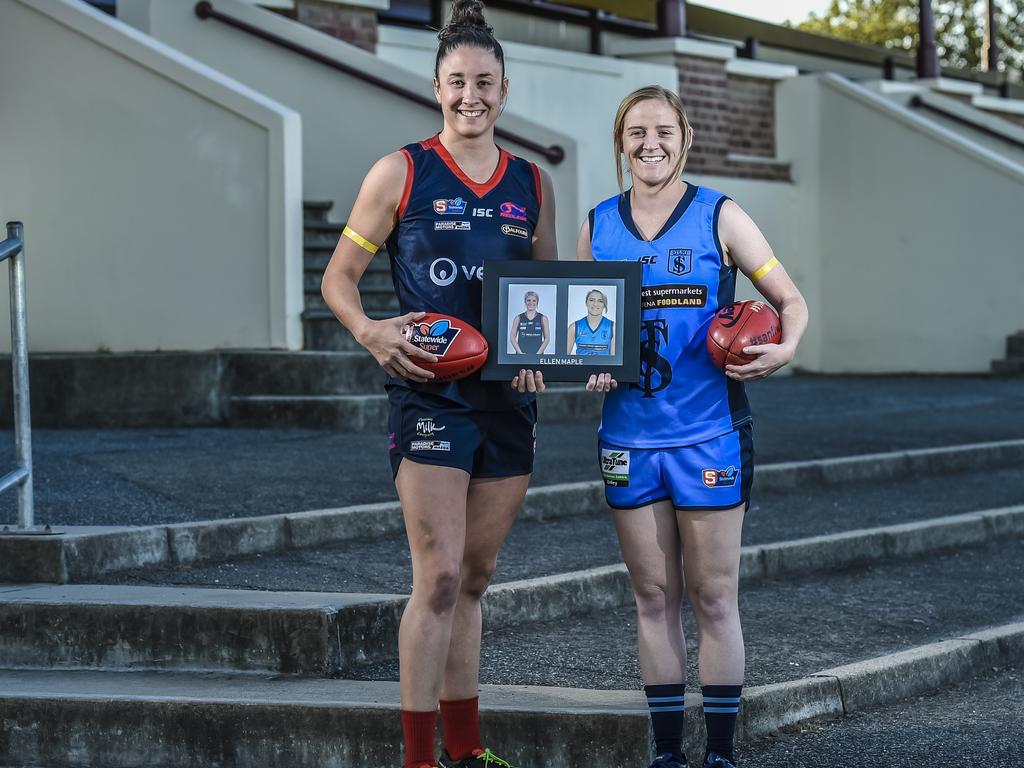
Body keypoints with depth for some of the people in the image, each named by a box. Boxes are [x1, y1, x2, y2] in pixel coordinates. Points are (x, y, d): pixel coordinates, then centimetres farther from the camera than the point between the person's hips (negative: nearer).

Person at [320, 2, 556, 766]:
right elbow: (339, 277, 1)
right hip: (430, 395, -5)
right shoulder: (401, 173, 0)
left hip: (509, 400, 5)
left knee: (474, 579, 13)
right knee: (439, 577, -12)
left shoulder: (532, 185, 11)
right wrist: (370, 332, -19)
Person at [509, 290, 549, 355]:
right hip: (522, 356, 0)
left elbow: (546, 339, 4)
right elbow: (512, 337, 6)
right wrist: (520, 352, -6)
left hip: (538, 354, 0)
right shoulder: (518, 318, 7)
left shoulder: (543, 318, 6)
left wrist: (539, 353, -8)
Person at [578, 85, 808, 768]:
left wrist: (785, 347, -20)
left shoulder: (720, 218, -1)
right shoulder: (598, 226, 7)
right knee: (654, 598, 8)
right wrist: (592, 365, -5)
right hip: (629, 434, 3)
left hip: (709, 434, -3)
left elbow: (791, 300, 0)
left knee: (714, 599, 0)